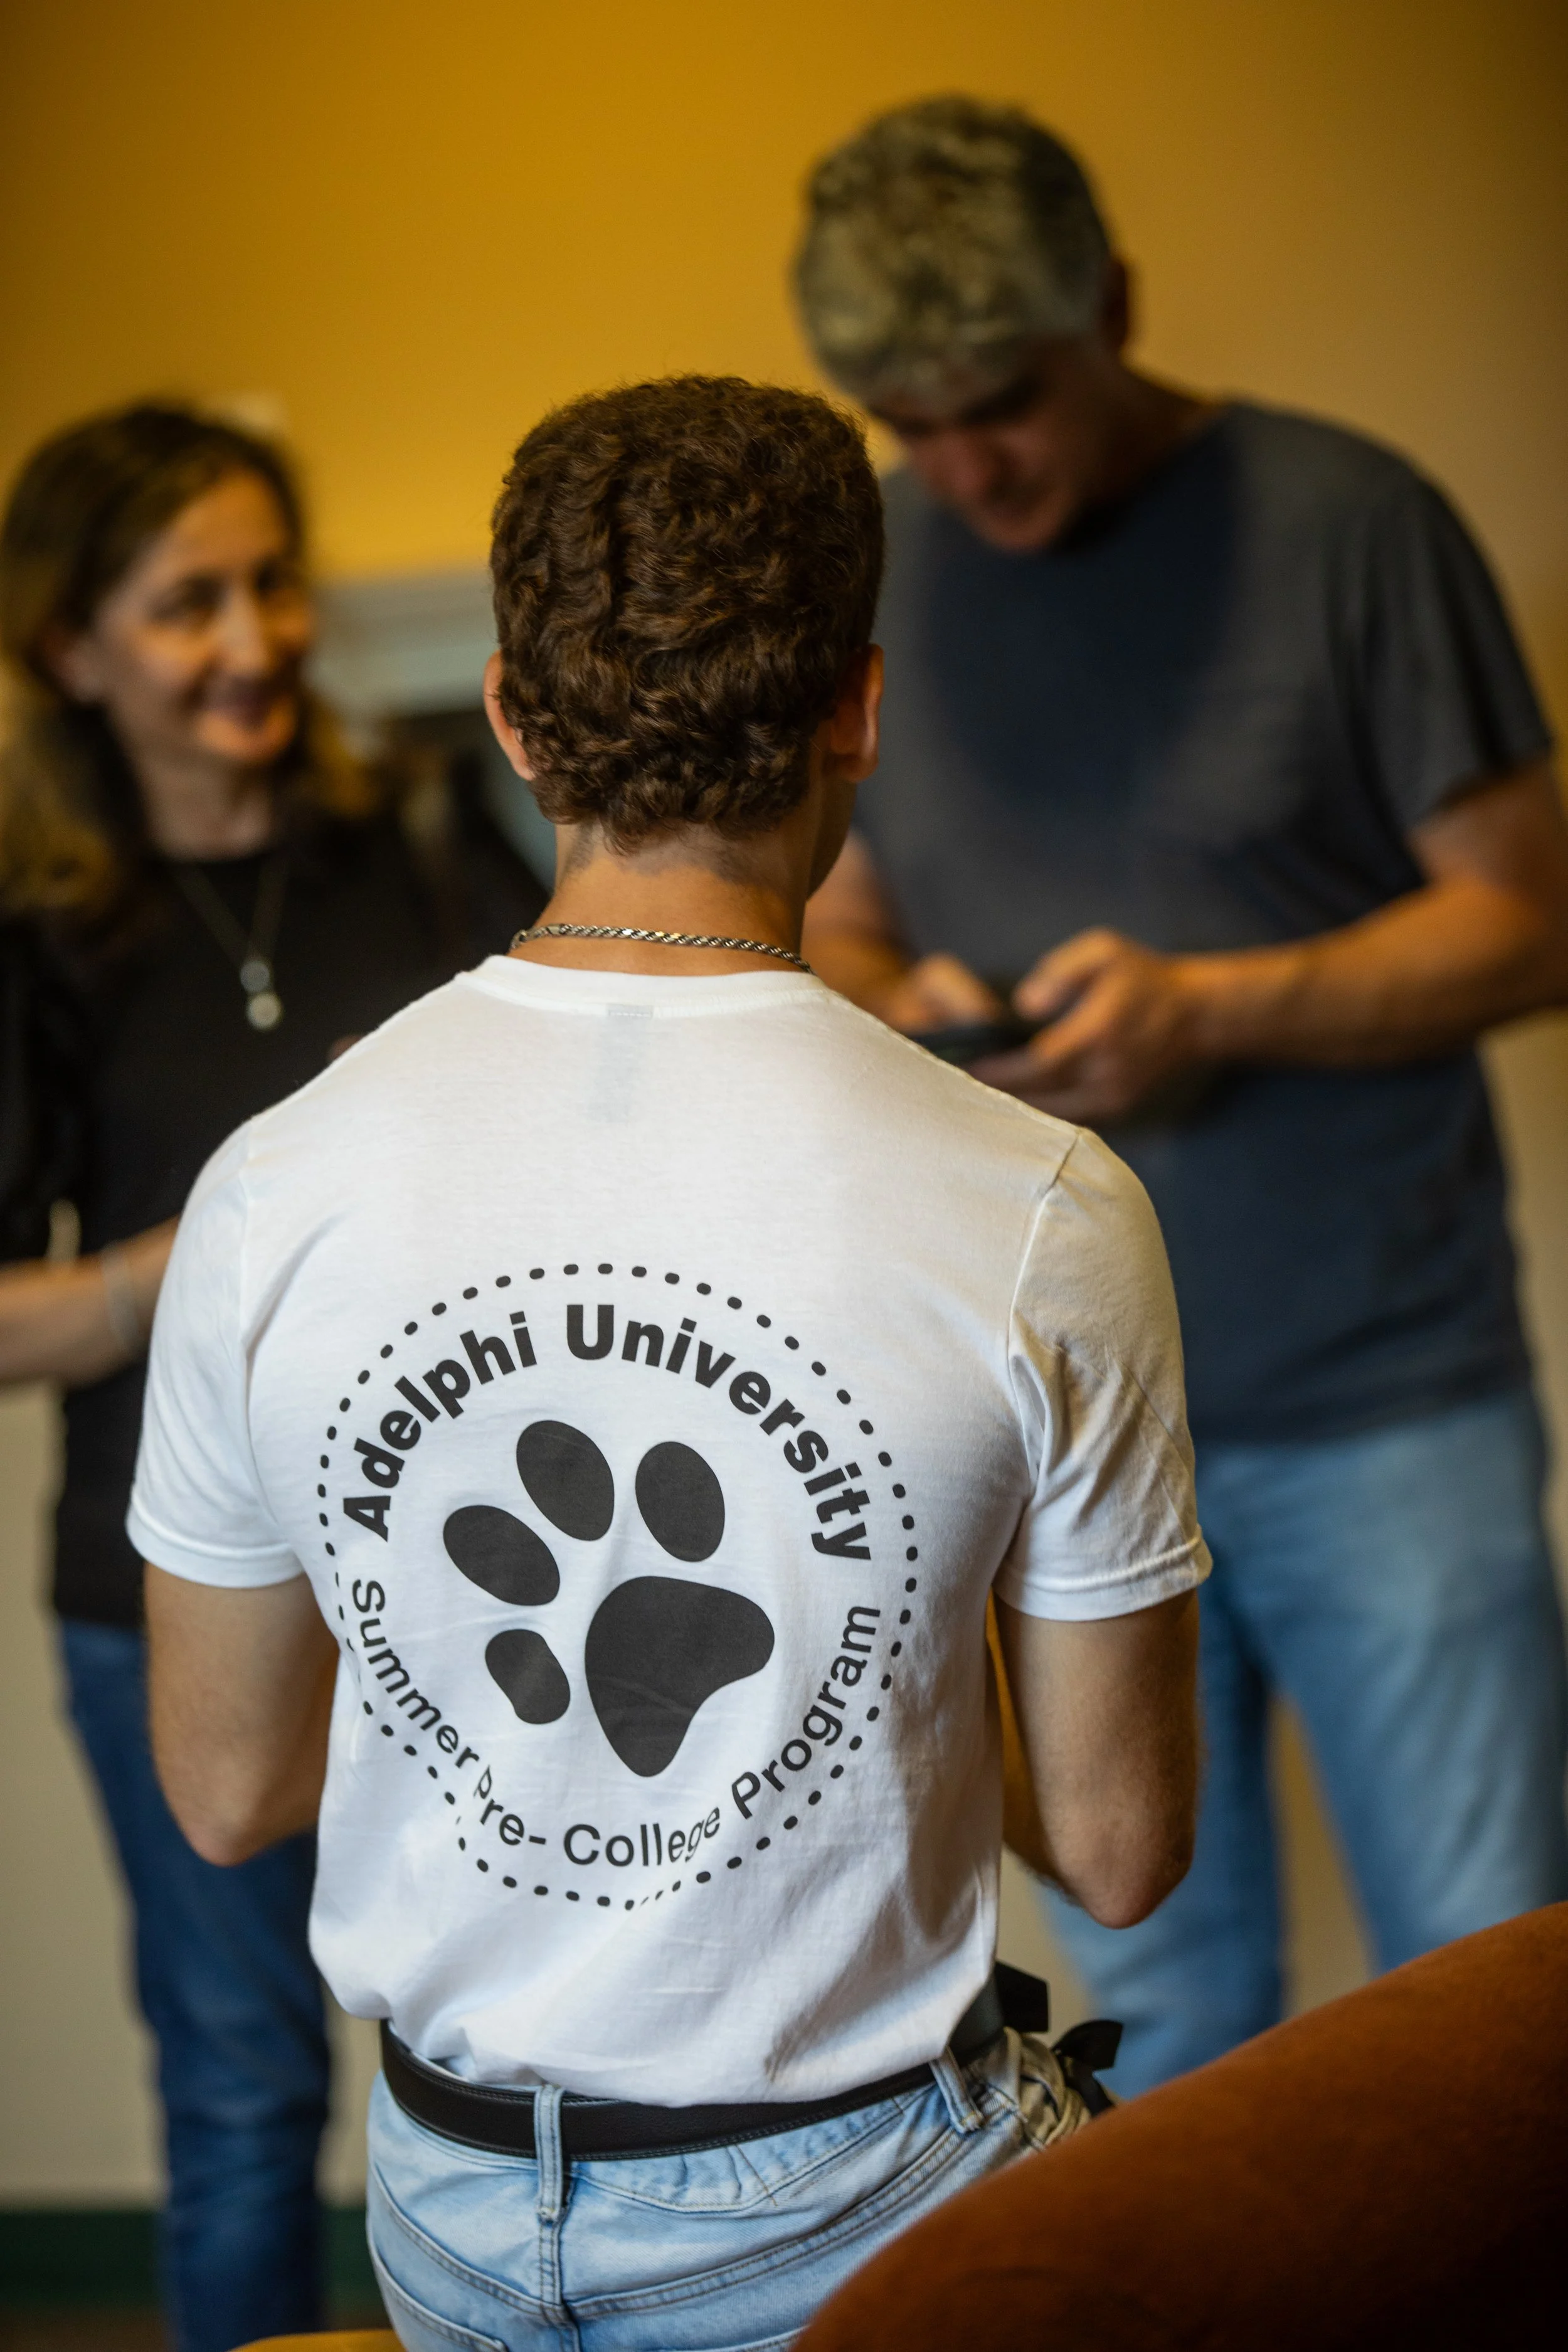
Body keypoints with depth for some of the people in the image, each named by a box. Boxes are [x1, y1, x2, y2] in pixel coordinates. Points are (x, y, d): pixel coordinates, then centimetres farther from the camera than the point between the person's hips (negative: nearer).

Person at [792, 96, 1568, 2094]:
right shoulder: (870, 572, 6)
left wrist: (1211, 1008, -20)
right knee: (1157, 2020, 12)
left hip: (1384, 1405, -3)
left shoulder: (1342, 523, -5)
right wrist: (902, 1014, -10)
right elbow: (834, 934, 14)